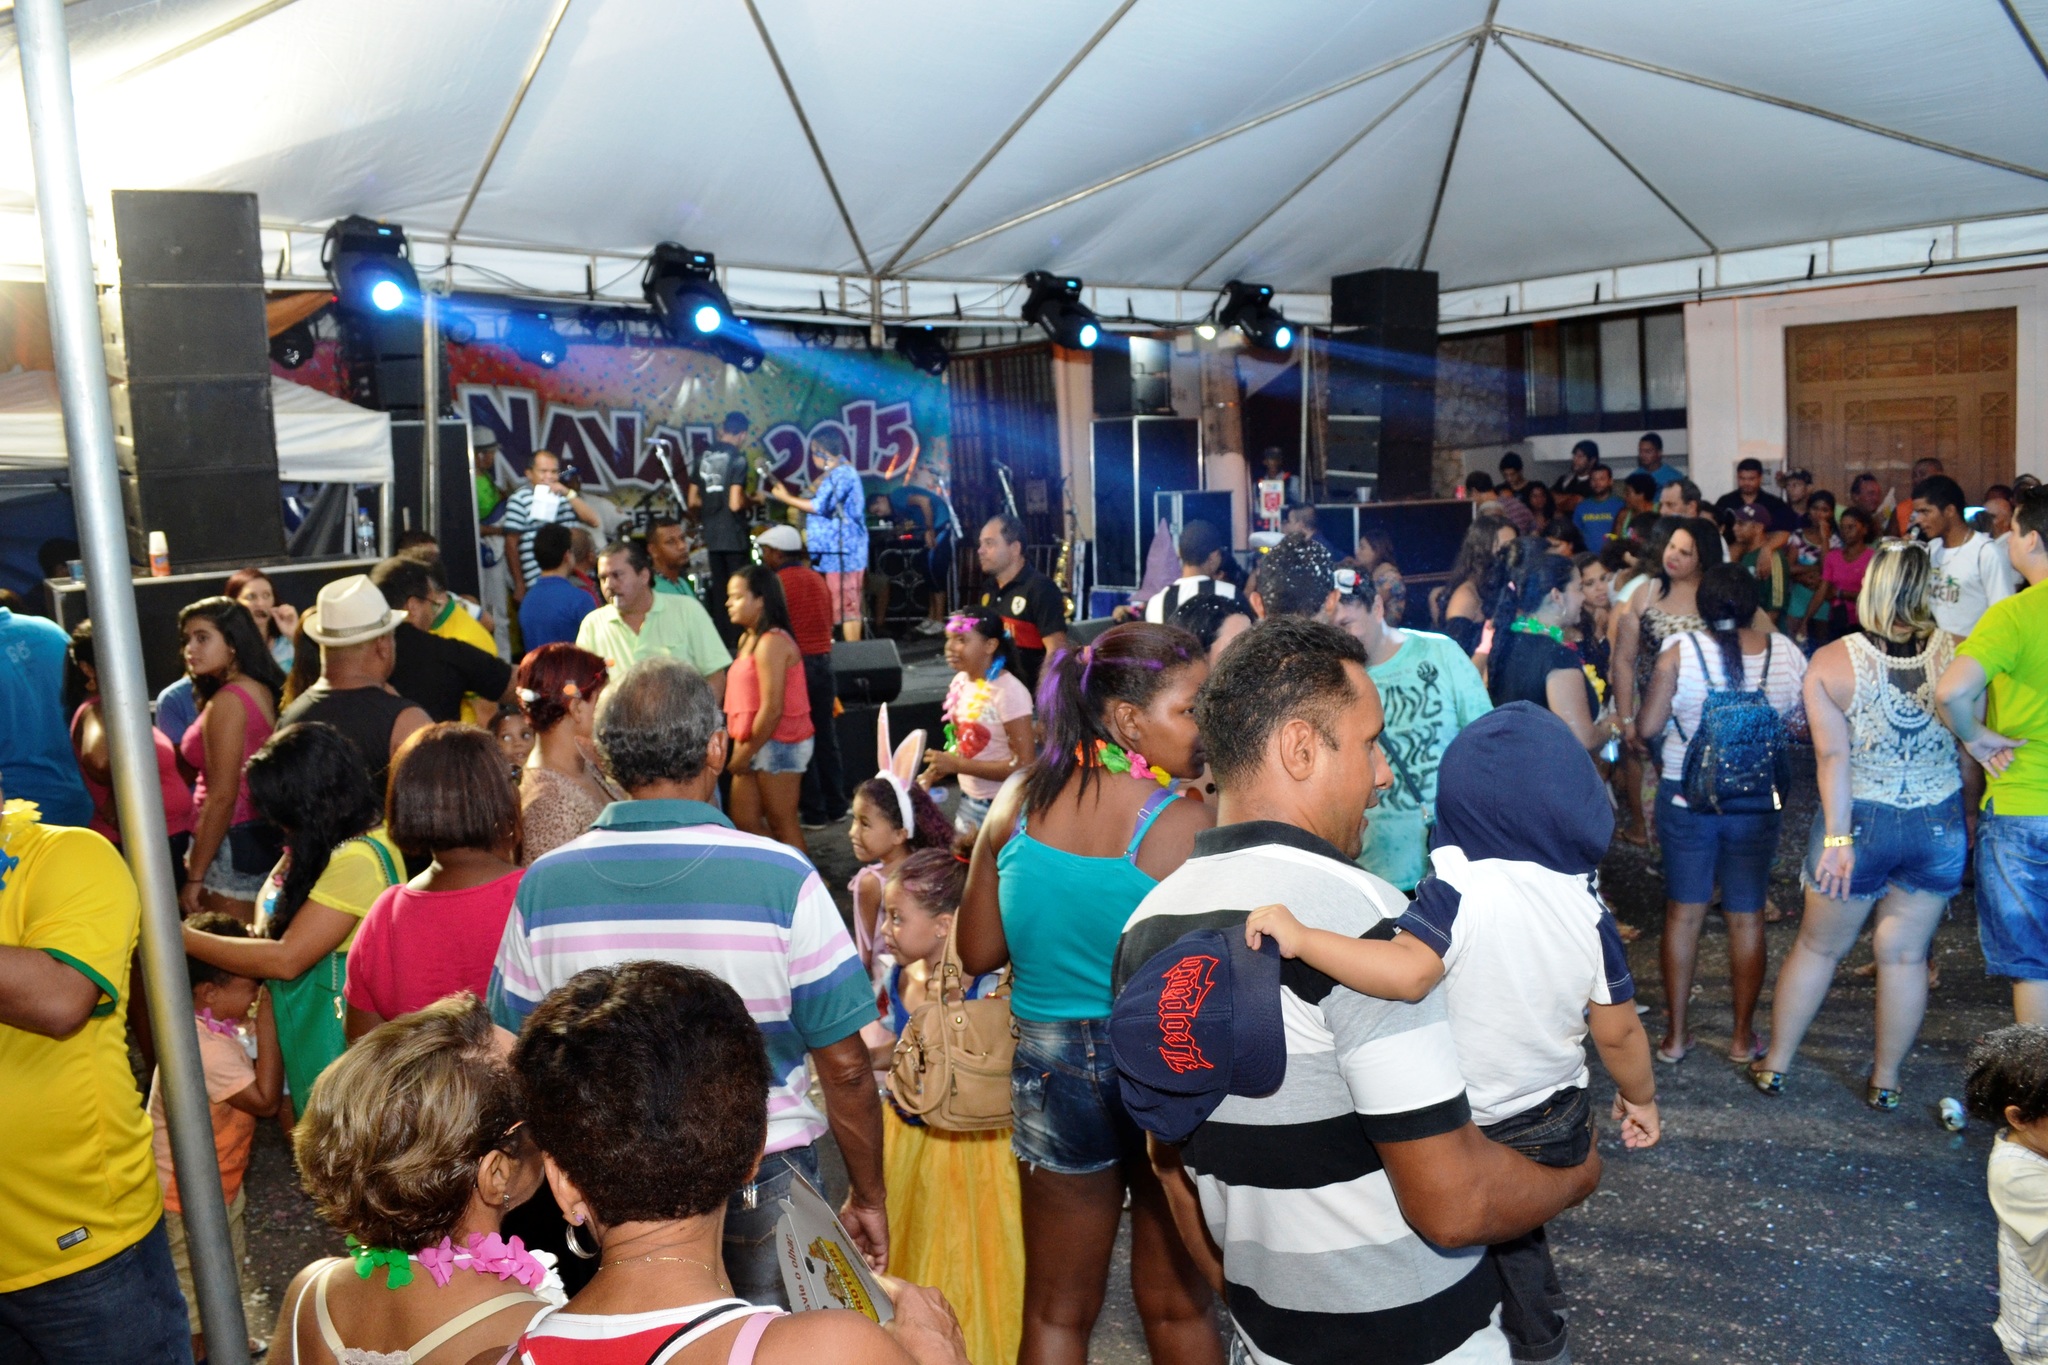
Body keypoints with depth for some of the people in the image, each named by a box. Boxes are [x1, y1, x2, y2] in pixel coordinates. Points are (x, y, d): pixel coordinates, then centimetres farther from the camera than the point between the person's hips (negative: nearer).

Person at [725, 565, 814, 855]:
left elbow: (772, 708, -21)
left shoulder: (771, 643, -17)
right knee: (744, 822, 12)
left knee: (783, 824, 1)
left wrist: (745, 753, -14)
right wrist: (742, 751, 7)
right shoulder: (748, 638, 12)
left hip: (779, 744, -9)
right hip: (757, 745, 9)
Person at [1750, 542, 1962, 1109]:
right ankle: (1885, 1081, 26)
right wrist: (1969, 822, 8)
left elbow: (1834, 755, -17)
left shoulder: (1831, 661, -12)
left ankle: (1775, 1064, 26)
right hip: (1940, 826, 1)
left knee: (1817, 947, 14)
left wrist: (1838, 837, -15)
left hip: (1861, 823, -1)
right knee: (1905, 955, 13)